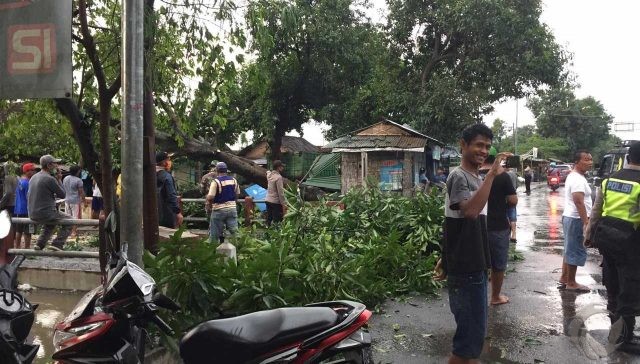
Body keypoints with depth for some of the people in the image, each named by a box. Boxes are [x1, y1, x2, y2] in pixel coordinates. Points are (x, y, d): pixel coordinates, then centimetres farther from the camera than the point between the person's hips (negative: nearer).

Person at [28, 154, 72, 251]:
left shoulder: (33, 177, 10)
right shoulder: (50, 179, -17)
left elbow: (28, 196, 19)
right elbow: (62, 195, -8)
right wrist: (59, 179, 0)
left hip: (32, 215, 9)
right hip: (46, 213, -9)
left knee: (51, 222, 35)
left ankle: (39, 244, 25)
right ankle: (57, 244, 0)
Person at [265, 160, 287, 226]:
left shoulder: (269, 175, 5)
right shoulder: (278, 177, -18)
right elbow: (280, 192, -19)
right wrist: (284, 204, -15)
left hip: (268, 200, 8)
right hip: (276, 202, -8)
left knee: (269, 220, 13)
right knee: (277, 222, -4)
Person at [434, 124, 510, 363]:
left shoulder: (476, 178, 14)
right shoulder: (458, 177, -16)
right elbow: (471, 210, -36)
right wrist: (491, 174, -34)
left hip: (474, 266, 10)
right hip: (464, 269, -10)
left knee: (473, 328, 19)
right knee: (471, 332, -5)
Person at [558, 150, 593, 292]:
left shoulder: (573, 176, 14)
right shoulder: (578, 179, -19)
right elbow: (579, 202, -26)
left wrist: (585, 219, 24)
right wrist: (586, 222, -25)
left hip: (570, 217, 11)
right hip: (576, 219, -11)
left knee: (570, 250, 17)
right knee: (575, 251, -2)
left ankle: (564, 278, 25)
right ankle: (571, 283, 6)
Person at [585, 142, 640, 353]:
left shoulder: (610, 179, 6)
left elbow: (596, 210, 11)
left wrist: (589, 234, 20)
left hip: (605, 234, 7)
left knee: (612, 283, 21)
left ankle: (615, 323, 37)